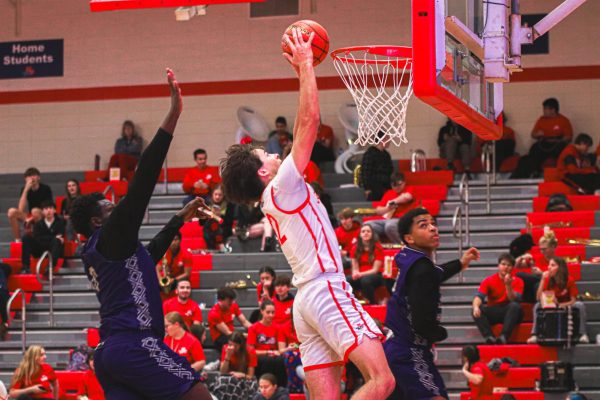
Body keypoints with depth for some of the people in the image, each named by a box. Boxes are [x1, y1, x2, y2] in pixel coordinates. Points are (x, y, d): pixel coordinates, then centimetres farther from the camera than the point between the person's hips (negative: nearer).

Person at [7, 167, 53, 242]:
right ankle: (17, 240, -15)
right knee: (12, 211, -22)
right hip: (30, 217, 3)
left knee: (35, 211, -37)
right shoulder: (24, 189, -2)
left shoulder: (45, 188, -10)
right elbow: (21, 209, -15)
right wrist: (26, 189, -22)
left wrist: (32, 218, -17)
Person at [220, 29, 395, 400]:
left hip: (307, 299, 10)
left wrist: (303, 72, 30)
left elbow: (302, 131, 28)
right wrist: (306, 65, 0)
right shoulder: (282, 185, -4)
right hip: (327, 290, -10)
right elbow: (310, 120, -8)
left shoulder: (275, 197, 20)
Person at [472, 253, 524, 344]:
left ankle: (504, 336, -46)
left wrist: (508, 285, -27)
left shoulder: (517, 281, 0)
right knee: (477, 311, -26)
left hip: (510, 313, -1)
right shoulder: (489, 280, 2)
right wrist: (476, 306, -34)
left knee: (515, 306, -34)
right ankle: (489, 337, -43)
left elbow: (515, 300, -13)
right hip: (493, 313, 1)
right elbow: (479, 297, -11)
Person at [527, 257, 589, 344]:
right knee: (537, 305, -23)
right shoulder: (547, 280, -11)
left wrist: (563, 305, -34)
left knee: (580, 305, -30)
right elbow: (539, 298, -19)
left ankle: (583, 334, -32)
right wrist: (543, 280, -26)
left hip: (567, 306, -2)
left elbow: (573, 300, -15)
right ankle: (534, 335, -31)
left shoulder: (569, 280, -17)